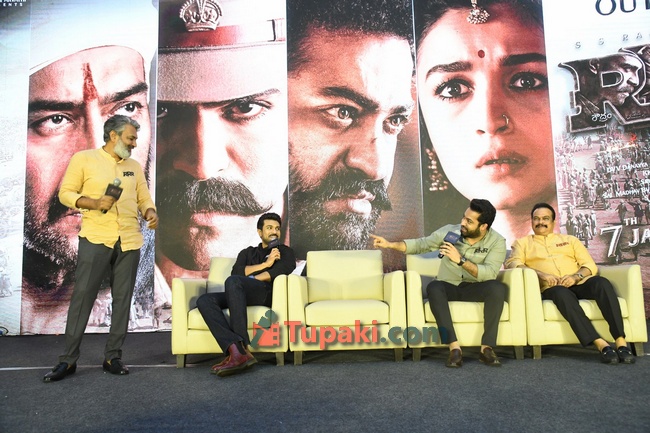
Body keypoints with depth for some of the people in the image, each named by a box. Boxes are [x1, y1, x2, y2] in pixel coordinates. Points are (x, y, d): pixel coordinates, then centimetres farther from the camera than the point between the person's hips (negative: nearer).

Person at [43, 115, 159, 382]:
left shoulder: (134, 166, 16)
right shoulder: (83, 158, 3)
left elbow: (144, 198, 14)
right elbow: (65, 193, 1)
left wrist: (150, 212, -8)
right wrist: (94, 203, -15)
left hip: (130, 241, 4)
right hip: (95, 239, -4)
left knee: (122, 299, 5)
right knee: (82, 296, -2)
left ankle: (113, 356, 14)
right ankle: (68, 359, 8)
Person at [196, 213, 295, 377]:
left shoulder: (285, 252, 24)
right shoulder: (247, 252, 33)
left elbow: (278, 272, 1)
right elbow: (237, 271, 11)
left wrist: (251, 280, -6)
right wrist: (265, 264, 4)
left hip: (267, 293, -4)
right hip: (240, 295, 4)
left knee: (233, 282, -35)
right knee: (204, 300, -25)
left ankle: (241, 349, -42)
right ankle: (236, 350, -43)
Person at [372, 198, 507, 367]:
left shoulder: (497, 241, -11)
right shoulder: (449, 231, -5)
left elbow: (489, 273, -24)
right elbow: (420, 244, 4)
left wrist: (461, 260, -34)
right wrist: (389, 244, -6)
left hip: (474, 288, -1)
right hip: (448, 286, 1)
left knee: (497, 288, -33)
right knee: (433, 287, -34)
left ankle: (487, 348, -25)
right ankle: (454, 348, -35)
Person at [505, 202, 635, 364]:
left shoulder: (569, 239, 27)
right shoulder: (523, 242, 20)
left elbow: (590, 265, 16)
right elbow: (512, 263, 0)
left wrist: (576, 276, -8)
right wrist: (540, 274, -16)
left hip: (580, 282, 3)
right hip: (551, 288, -3)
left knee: (602, 283, -30)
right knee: (562, 293, -38)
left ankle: (620, 342, -34)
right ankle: (600, 344, -43)